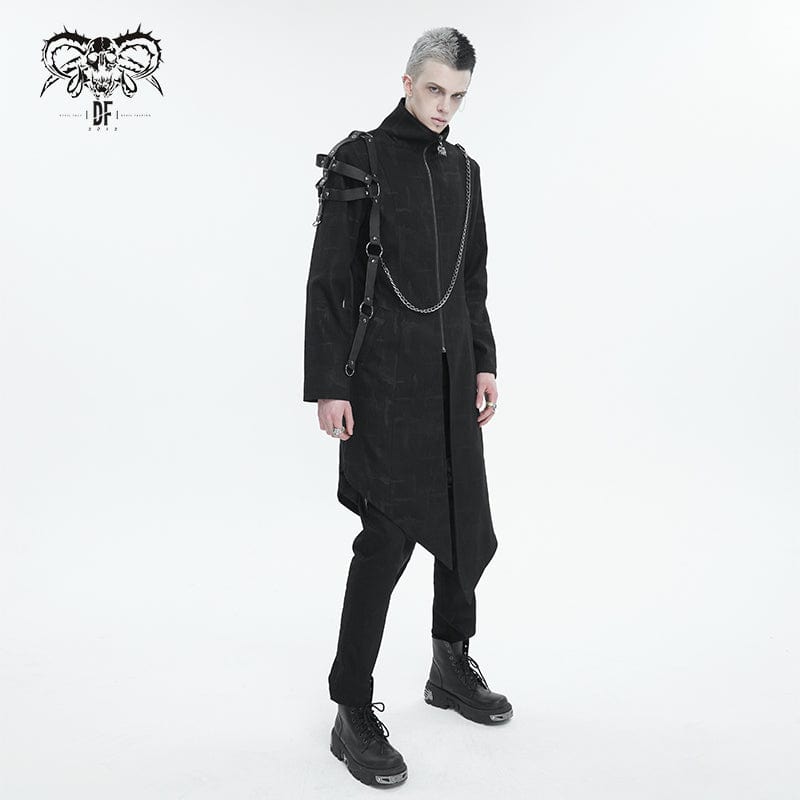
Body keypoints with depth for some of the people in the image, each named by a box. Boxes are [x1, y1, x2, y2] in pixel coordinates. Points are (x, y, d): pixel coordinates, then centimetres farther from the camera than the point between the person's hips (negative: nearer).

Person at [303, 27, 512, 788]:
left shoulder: (463, 170, 14)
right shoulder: (359, 162, -4)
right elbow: (327, 283, -8)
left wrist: (485, 364, 11)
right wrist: (328, 387, -13)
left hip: (450, 373, 7)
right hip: (382, 376, -6)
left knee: (467, 526, 11)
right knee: (388, 535, -9)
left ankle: (452, 668, 33)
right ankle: (353, 716, 6)